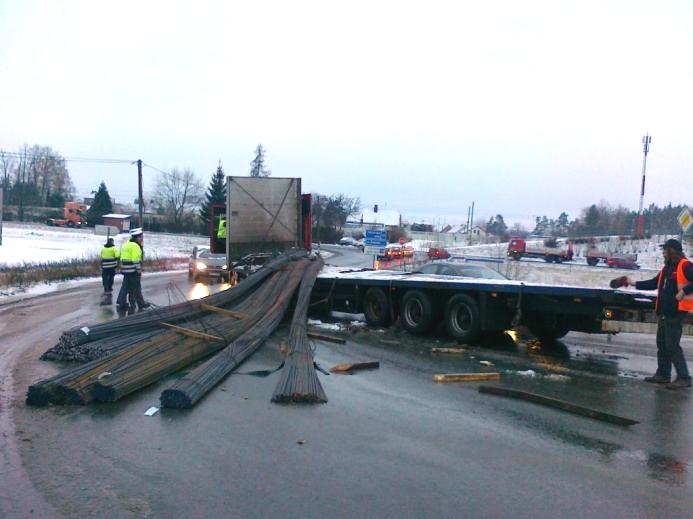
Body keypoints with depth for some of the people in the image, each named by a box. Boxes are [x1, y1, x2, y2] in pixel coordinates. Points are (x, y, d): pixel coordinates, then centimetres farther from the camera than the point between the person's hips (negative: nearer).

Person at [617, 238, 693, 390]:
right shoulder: (667, 268, 17)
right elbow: (654, 283, 23)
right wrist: (634, 283, 20)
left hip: (676, 312, -10)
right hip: (664, 312, 10)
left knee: (672, 346, -10)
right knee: (662, 345, 13)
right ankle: (663, 374, 21)